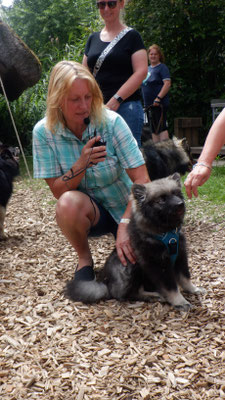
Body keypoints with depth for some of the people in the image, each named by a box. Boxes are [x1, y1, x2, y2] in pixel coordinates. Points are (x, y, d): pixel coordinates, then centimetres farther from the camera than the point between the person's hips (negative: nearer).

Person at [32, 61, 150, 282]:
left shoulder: (111, 122, -18)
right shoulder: (44, 132, -12)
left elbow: (142, 179, -20)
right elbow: (58, 192, -11)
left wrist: (125, 224, -33)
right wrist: (82, 164, -29)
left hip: (126, 209, 0)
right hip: (87, 211, 1)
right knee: (69, 203, -35)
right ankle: (84, 259, -5)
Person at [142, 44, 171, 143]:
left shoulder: (162, 67, -5)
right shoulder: (148, 68, 18)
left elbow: (167, 84, -16)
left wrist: (158, 98, -24)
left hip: (159, 104, -8)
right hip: (149, 104, 8)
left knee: (161, 127, -12)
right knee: (154, 129, 11)